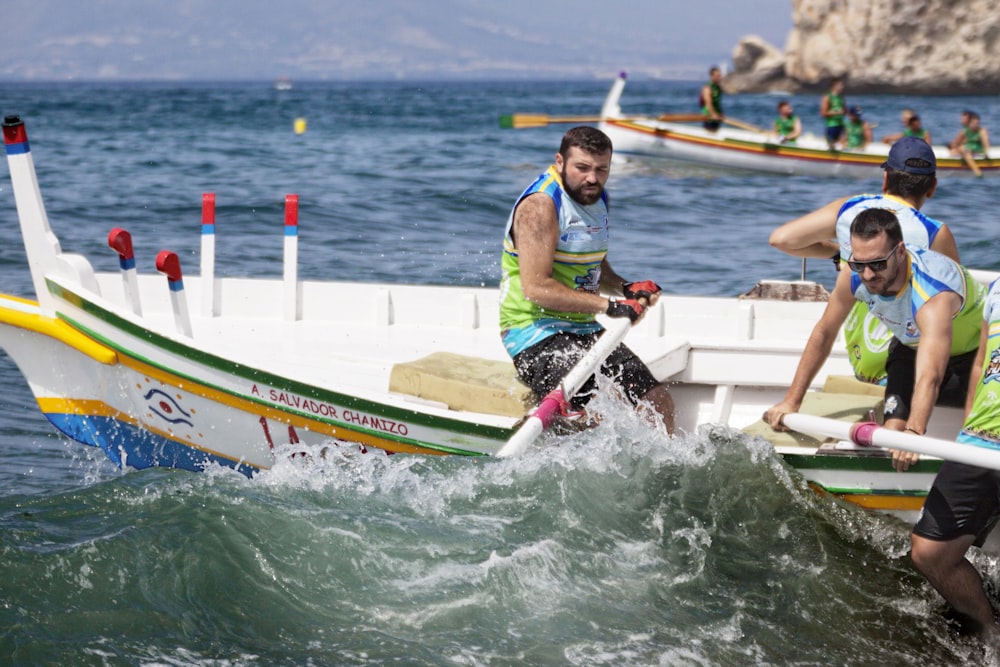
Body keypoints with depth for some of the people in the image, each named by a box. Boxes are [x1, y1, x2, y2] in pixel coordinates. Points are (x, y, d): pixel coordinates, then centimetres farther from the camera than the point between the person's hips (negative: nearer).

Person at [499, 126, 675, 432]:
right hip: (535, 333, -9)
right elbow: (536, 287, -24)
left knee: (660, 405, 5)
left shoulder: (596, 199, 12)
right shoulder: (540, 204, -15)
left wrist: (626, 288, 5)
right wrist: (609, 305, -24)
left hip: (584, 330, 9)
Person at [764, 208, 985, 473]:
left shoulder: (933, 295, -46)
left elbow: (930, 378, -58)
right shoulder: (855, 277, -27)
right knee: (894, 427, -13)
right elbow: (823, 334, -10)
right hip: (912, 346, 5)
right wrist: (791, 401, -9)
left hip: (975, 350, -4)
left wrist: (913, 434, -73)